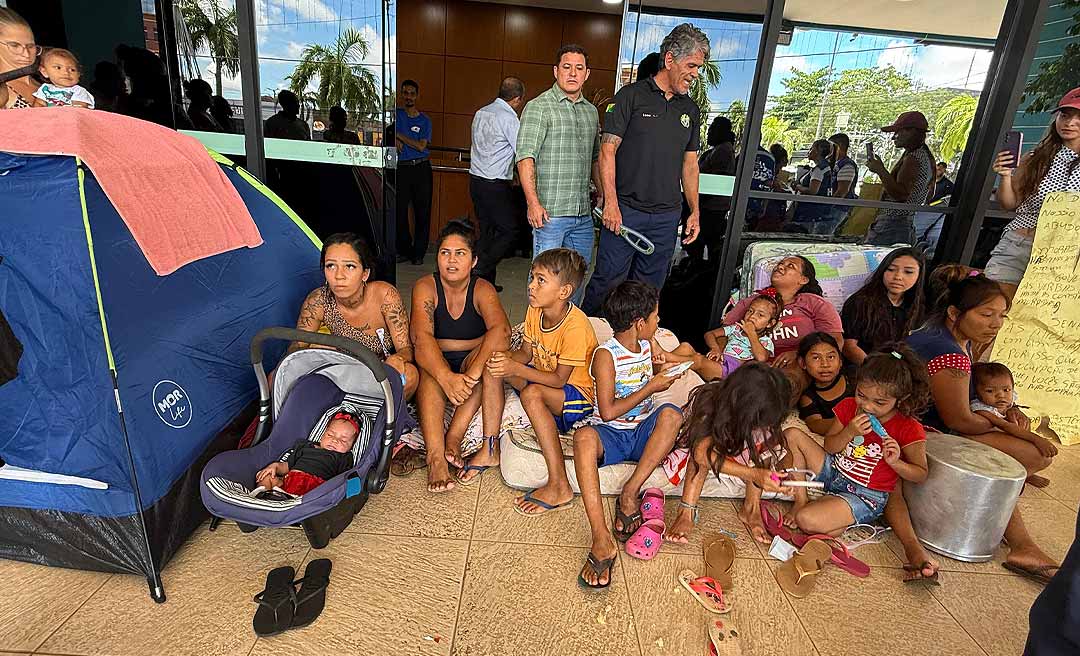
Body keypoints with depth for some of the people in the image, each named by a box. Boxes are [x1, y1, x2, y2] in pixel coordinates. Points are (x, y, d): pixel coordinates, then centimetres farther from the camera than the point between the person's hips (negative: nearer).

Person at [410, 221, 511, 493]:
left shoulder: (482, 290, -7)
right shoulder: (426, 287, -7)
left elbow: (500, 329, -27)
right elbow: (421, 336, -25)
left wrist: (474, 371, -45)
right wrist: (447, 378, -43)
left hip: (471, 360, 1)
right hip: (436, 364, 0)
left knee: (495, 344, -30)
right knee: (429, 368, -33)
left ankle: (453, 437, -35)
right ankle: (436, 455, -44)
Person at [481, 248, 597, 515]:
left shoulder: (575, 326, -28)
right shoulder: (535, 310, -5)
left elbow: (559, 379, -27)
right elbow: (526, 353, 2)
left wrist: (515, 369, -36)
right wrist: (507, 359, -21)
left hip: (579, 396, -8)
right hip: (542, 378, 8)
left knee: (532, 393, -36)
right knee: (493, 368, -4)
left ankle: (559, 487, -29)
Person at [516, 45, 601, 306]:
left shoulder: (591, 111, 16)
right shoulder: (538, 107, -5)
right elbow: (525, 158, -13)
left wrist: (602, 193, 16)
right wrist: (533, 202, -21)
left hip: (583, 215, 7)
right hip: (549, 212, -6)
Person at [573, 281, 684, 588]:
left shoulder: (646, 345, 9)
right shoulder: (606, 354, -11)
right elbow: (608, 412, -17)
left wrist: (661, 369, 11)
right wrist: (650, 388, -12)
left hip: (644, 433, 5)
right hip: (612, 436, -5)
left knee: (671, 413, -27)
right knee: (584, 436, -39)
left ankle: (630, 494, -23)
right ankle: (602, 541, -46)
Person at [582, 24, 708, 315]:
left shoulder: (690, 110, 15)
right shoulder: (631, 96, -2)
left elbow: (690, 163, 18)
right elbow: (608, 151, -7)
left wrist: (694, 211, 12)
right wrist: (611, 203, -15)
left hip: (666, 217, 5)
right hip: (625, 211, -5)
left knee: (649, 289, 10)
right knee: (607, 283, -1)